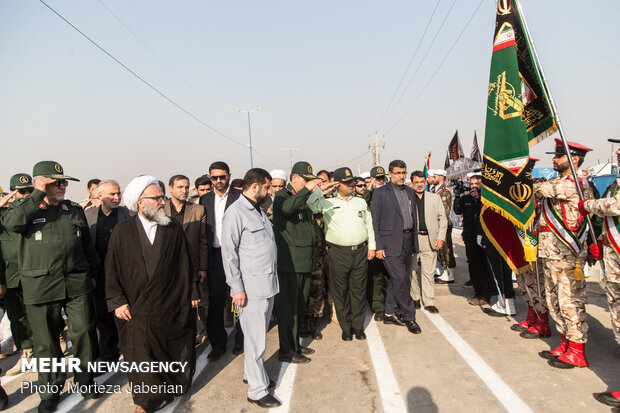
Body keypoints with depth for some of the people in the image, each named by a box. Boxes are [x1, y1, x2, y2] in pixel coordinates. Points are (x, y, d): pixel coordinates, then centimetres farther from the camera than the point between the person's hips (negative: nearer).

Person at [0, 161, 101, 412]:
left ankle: (85, 380, 27)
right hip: (40, 287, -2)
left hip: (77, 284, 2)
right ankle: (50, 391, 27)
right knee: (46, 342, 9)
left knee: (84, 334, 6)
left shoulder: (75, 210, 12)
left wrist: (92, 273, 16)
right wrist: (39, 194, -18)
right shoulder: (24, 207, 3)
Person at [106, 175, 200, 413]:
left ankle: (176, 388, 34)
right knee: (141, 357, 6)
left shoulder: (174, 229, 2)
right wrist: (117, 301, -4)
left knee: (175, 352, 12)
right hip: (137, 309, -1)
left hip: (173, 308, 1)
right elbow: (112, 268, 0)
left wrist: (192, 293, 4)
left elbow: (186, 264, 5)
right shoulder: (122, 231, -1)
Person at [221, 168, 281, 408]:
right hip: (251, 288, -8)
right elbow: (229, 252, -14)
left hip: (268, 283, 8)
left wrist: (272, 277, 15)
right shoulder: (236, 212, -13)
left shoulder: (258, 210, 14)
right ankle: (257, 390, 13)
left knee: (260, 334, 19)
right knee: (256, 339, 1)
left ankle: (252, 374, 36)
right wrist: (237, 288, -16)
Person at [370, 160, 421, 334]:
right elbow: (374, 220, -6)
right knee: (401, 280, -8)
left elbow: (414, 218, 18)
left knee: (396, 280, 13)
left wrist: (415, 243, 13)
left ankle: (390, 313, 24)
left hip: (407, 241, 6)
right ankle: (409, 316, 6)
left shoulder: (410, 192, 14)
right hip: (391, 243, -6)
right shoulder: (381, 192, -4)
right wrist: (378, 246, -10)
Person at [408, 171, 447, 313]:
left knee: (428, 272, 3)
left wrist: (441, 237, 0)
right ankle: (414, 298, 22)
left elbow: (442, 218, 11)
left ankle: (429, 302, 11)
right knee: (411, 270, 6)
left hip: (430, 239, 1)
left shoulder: (435, 198, 11)